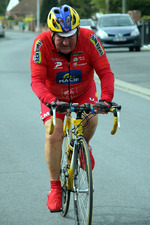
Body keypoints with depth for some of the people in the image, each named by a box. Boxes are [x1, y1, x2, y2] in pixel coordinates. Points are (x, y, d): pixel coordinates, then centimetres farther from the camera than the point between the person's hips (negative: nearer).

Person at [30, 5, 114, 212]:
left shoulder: (89, 39, -27)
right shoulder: (42, 43, -29)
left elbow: (105, 72, -29)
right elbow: (37, 80, -33)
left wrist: (106, 98, -46)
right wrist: (51, 101, -52)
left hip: (83, 93, 1)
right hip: (54, 96, 0)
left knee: (91, 119, -28)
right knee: (53, 135, -17)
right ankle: (55, 187, -2)